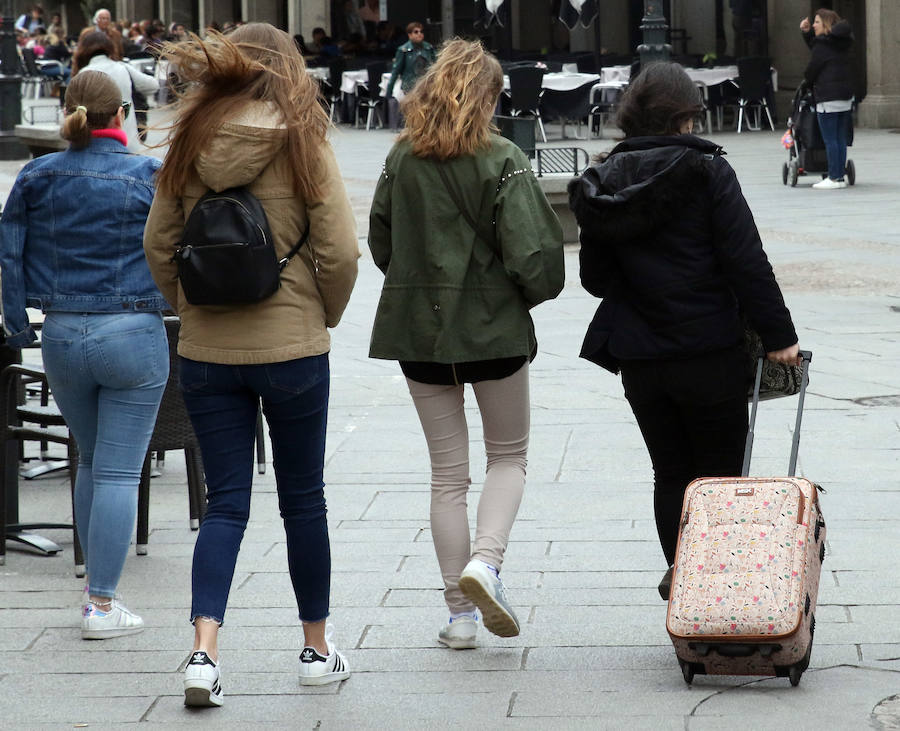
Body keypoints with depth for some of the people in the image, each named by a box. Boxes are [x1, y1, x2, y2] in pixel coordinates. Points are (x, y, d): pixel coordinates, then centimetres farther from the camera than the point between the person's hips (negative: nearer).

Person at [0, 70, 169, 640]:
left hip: (62, 337, 4)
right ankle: (103, 604, 0)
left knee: (92, 461, 21)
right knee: (119, 471, 0)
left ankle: (96, 584, 25)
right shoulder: (150, 178, -9)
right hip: (133, 335, -4)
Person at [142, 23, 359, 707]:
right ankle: (317, 649, 23)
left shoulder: (191, 139, 1)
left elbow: (158, 245, 4)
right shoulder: (303, 141, -9)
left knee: (225, 502, 7)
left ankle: (204, 651, -9)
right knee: (303, 500, 12)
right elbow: (339, 250, -12)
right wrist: (326, 316, 5)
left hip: (206, 350, 3)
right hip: (292, 346, -3)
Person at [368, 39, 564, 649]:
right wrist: (536, 292, 4)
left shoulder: (402, 160, -1)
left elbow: (381, 243, 7)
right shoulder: (502, 162, -12)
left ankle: (461, 615, 11)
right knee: (509, 456, 16)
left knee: (448, 472, 11)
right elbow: (531, 253, -16)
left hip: (418, 329, 3)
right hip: (495, 326, -3)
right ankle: (486, 559, -10)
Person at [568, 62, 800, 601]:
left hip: (638, 358, 4)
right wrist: (778, 334, -9)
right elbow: (747, 262, -14)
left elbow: (595, 278, 9)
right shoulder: (706, 171, -10)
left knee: (671, 474, 15)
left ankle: (681, 581, 13)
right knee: (718, 473, 7)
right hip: (710, 352, -4)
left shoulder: (603, 181, 3)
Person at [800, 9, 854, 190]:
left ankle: (834, 178, -6)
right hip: (846, 96, 8)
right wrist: (806, 32, 16)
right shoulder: (841, 44, 13)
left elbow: (812, 68, -4)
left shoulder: (823, 45, -11)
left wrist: (807, 81, 16)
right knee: (841, 139, 9)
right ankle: (840, 177, 11)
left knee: (830, 140, -5)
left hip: (828, 97, -8)